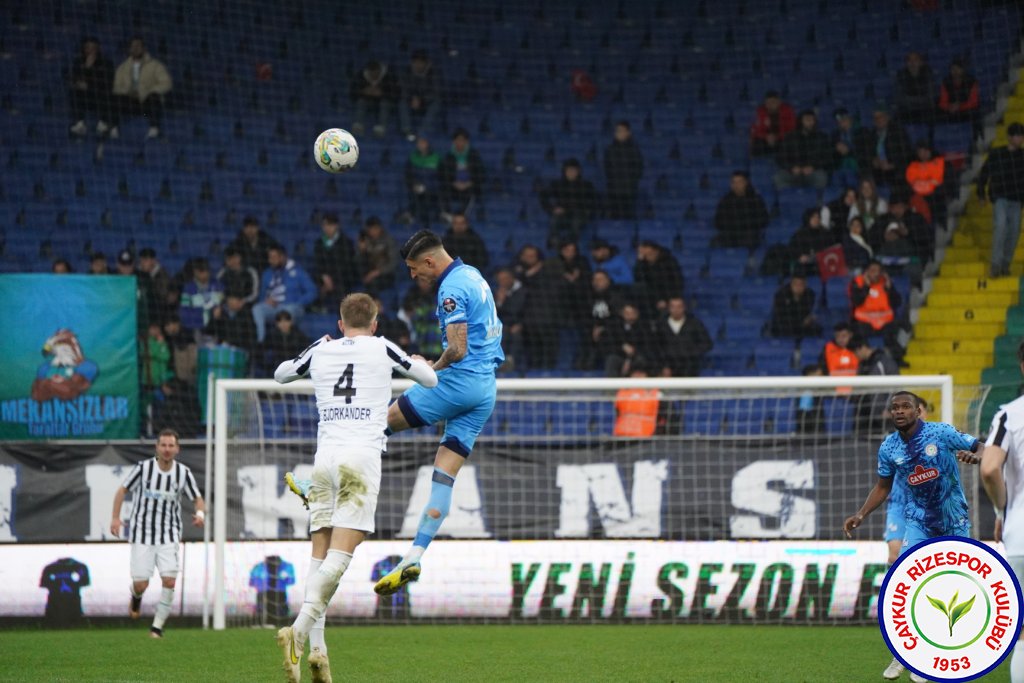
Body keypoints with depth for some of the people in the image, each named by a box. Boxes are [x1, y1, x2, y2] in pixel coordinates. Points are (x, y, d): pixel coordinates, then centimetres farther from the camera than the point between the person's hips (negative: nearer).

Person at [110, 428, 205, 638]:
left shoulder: (183, 473, -3)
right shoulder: (143, 468, -8)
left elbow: (198, 499, 5)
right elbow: (122, 490, 4)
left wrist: (200, 513, -18)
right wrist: (115, 517, -4)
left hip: (169, 535, 1)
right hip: (142, 533, -1)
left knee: (169, 580, -15)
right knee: (141, 584, -5)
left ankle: (157, 626, -2)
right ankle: (136, 597, 35)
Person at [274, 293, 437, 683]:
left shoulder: (320, 351, 15)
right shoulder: (382, 348, 8)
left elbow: (280, 375, 35)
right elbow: (431, 380, 20)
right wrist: (419, 363, 42)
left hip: (324, 456, 4)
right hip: (361, 456, -4)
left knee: (320, 556, 5)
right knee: (339, 556, -12)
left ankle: (316, 648, -5)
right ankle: (299, 630, -29)